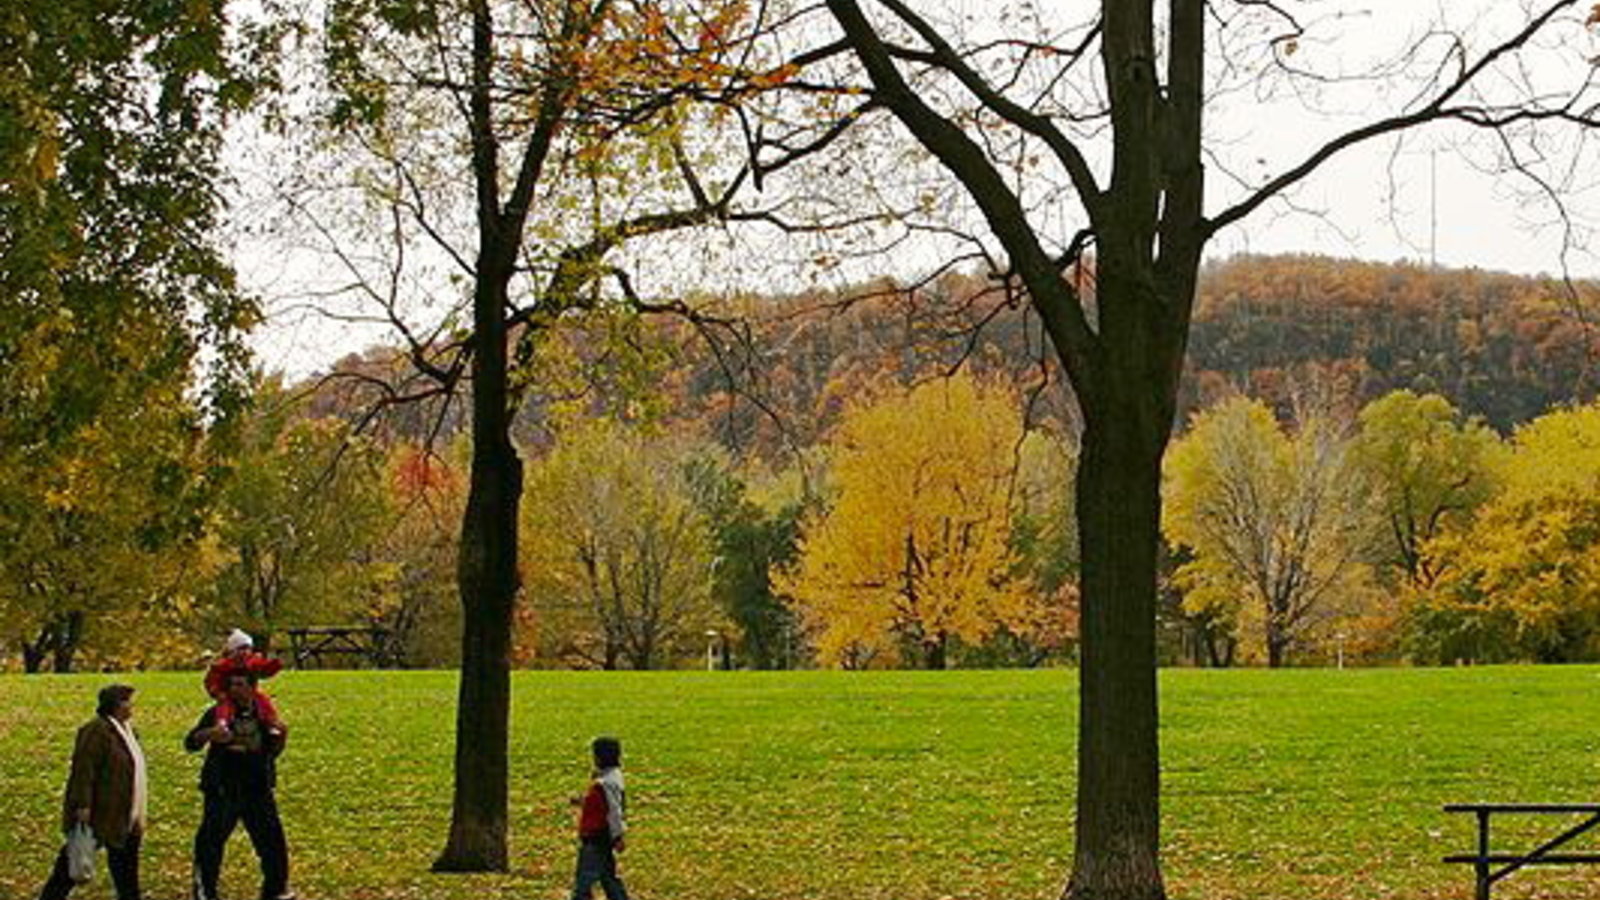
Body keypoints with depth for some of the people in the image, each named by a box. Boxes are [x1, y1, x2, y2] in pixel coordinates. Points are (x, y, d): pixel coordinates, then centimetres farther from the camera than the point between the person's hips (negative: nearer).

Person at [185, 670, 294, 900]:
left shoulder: (262, 714, 4)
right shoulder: (217, 714, -6)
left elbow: (272, 752, 13)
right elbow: (190, 743, -12)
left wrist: (279, 738, -9)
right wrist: (208, 733, -32)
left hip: (258, 791, 3)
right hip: (223, 792, -3)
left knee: (272, 842, 12)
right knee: (210, 845, -1)